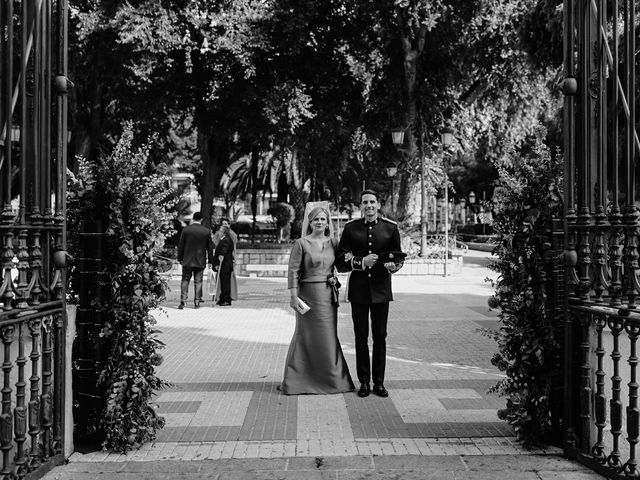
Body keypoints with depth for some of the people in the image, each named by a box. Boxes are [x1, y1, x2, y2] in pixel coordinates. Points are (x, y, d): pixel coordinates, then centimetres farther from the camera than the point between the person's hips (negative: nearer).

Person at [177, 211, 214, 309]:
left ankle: (182, 301, -2)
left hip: (187, 260, 0)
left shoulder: (186, 229, -4)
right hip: (200, 261, 0)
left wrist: (180, 258, 9)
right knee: (198, 282, 6)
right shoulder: (207, 231, -2)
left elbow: (180, 245, 0)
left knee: (185, 280, 7)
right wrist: (210, 261, 11)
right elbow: (210, 247, 3)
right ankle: (197, 302, 5)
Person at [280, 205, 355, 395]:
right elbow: (293, 270, -8)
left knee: (328, 335, 10)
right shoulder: (301, 243, -5)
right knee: (306, 335, 2)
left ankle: (330, 378, 22)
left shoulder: (333, 243, 8)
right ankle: (297, 380, 14)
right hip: (308, 292, -4)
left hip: (328, 294, 4)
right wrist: (293, 296, -13)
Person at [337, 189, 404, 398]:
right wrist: (361, 262, -17)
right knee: (361, 337, 5)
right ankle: (364, 382, 14)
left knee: (380, 337, 5)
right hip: (358, 289, 0)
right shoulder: (350, 228, 2)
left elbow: (399, 257, 10)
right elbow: (341, 261, 0)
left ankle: (379, 382, 15)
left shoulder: (390, 228, 3)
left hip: (381, 289, 0)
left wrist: (393, 266, -13)